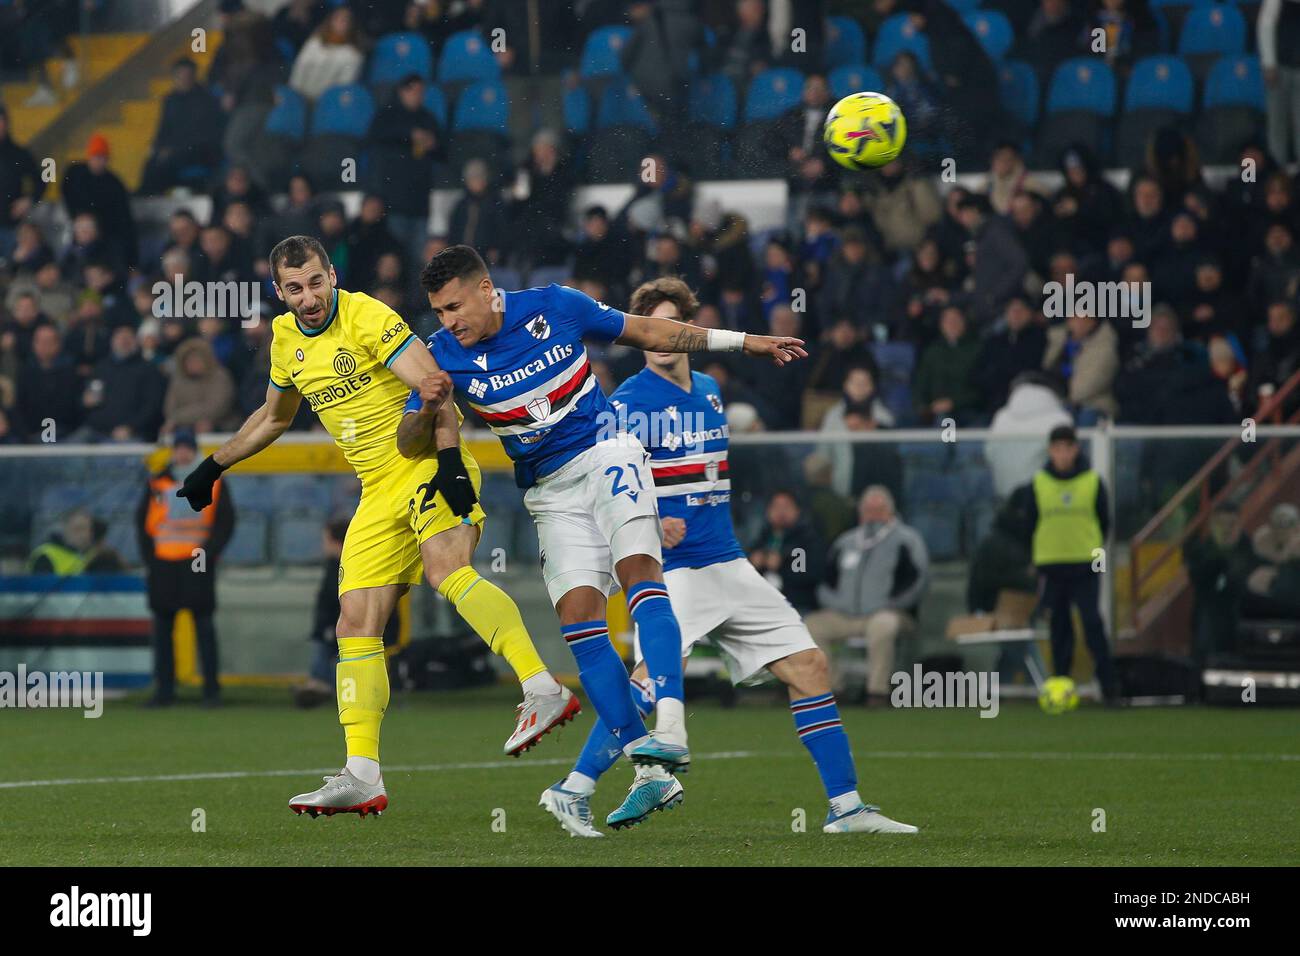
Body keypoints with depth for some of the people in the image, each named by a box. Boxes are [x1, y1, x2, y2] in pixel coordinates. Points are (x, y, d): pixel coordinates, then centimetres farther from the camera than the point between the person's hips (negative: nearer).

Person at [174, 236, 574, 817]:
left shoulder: (365, 316, -11)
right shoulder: (286, 339, 12)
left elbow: (434, 386, -19)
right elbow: (273, 417, 32)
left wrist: (449, 459, -30)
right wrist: (213, 467, 36)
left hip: (428, 469, -7)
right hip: (381, 495, 7)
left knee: (446, 571, -33)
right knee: (356, 623, -1)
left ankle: (543, 690, -39)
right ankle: (362, 776, -2)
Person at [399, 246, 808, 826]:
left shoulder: (554, 306, -7)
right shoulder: (444, 354, -5)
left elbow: (646, 333, 6)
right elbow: (409, 446, -3)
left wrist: (742, 342, 9)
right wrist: (426, 409, -26)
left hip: (605, 453, -2)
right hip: (549, 491, 2)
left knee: (638, 569, -26)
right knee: (578, 616, -12)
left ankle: (670, 730, -38)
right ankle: (650, 773, -12)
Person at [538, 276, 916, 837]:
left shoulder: (709, 392, 14)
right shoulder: (627, 404, -8)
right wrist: (649, 525, -29)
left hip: (728, 566, 7)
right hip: (669, 569, -7)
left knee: (809, 667, 3)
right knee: (656, 676, -27)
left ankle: (845, 806, 9)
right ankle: (572, 792, -16)